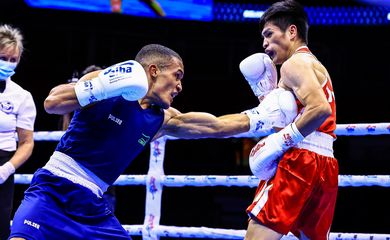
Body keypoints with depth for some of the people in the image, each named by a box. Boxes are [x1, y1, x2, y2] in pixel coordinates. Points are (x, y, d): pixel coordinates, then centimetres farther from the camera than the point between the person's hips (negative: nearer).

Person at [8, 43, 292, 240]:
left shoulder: (163, 119, 9)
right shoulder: (106, 84, -9)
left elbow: (216, 126, 16)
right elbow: (52, 104, -20)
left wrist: (262, 115, 13)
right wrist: (101, 87, -28)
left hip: (92, 205, 7)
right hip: (53, 192, -6)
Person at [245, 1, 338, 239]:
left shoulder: (295, 63, -4)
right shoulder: (316, 66, 26)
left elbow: (320, 108, -21)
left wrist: (280, 142, -18)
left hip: (300, 161, -10)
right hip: (326, 166, 10)